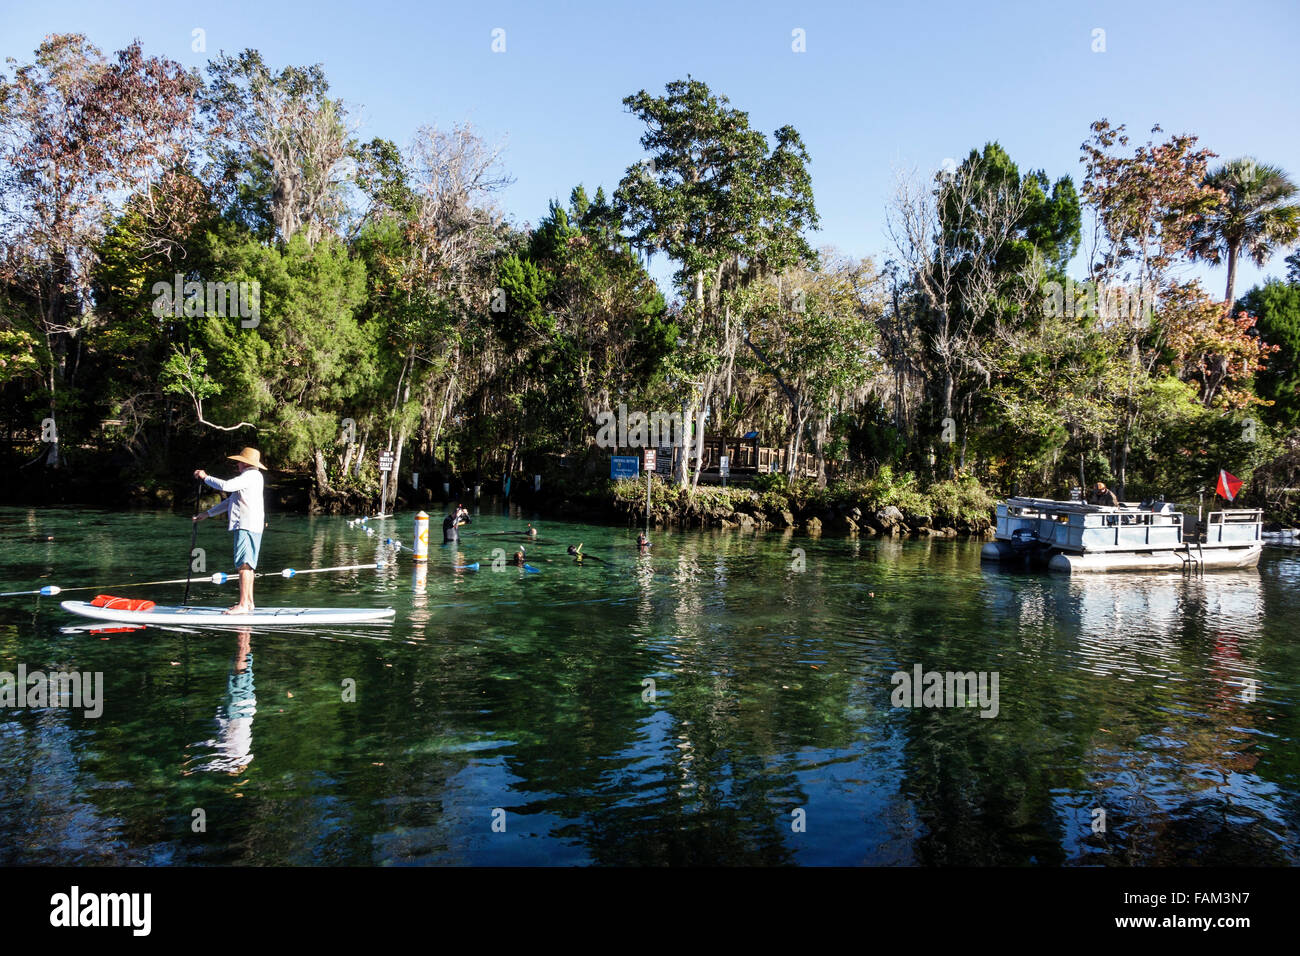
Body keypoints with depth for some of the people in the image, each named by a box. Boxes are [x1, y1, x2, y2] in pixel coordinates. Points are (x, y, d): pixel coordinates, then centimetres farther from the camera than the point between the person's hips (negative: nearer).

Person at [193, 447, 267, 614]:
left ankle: (243, 605, -16)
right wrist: (207, 513, 31)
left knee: (244, 564, -13)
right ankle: (249, 602, 17)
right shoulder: (250, 477, 26)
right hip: (249, 526, 11)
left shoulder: (251, 475, -7)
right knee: (248, 565, 13)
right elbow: (230, 501, 31)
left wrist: (205, 477, -5)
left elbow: (225, 486, -20)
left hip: (247, 526, -11)